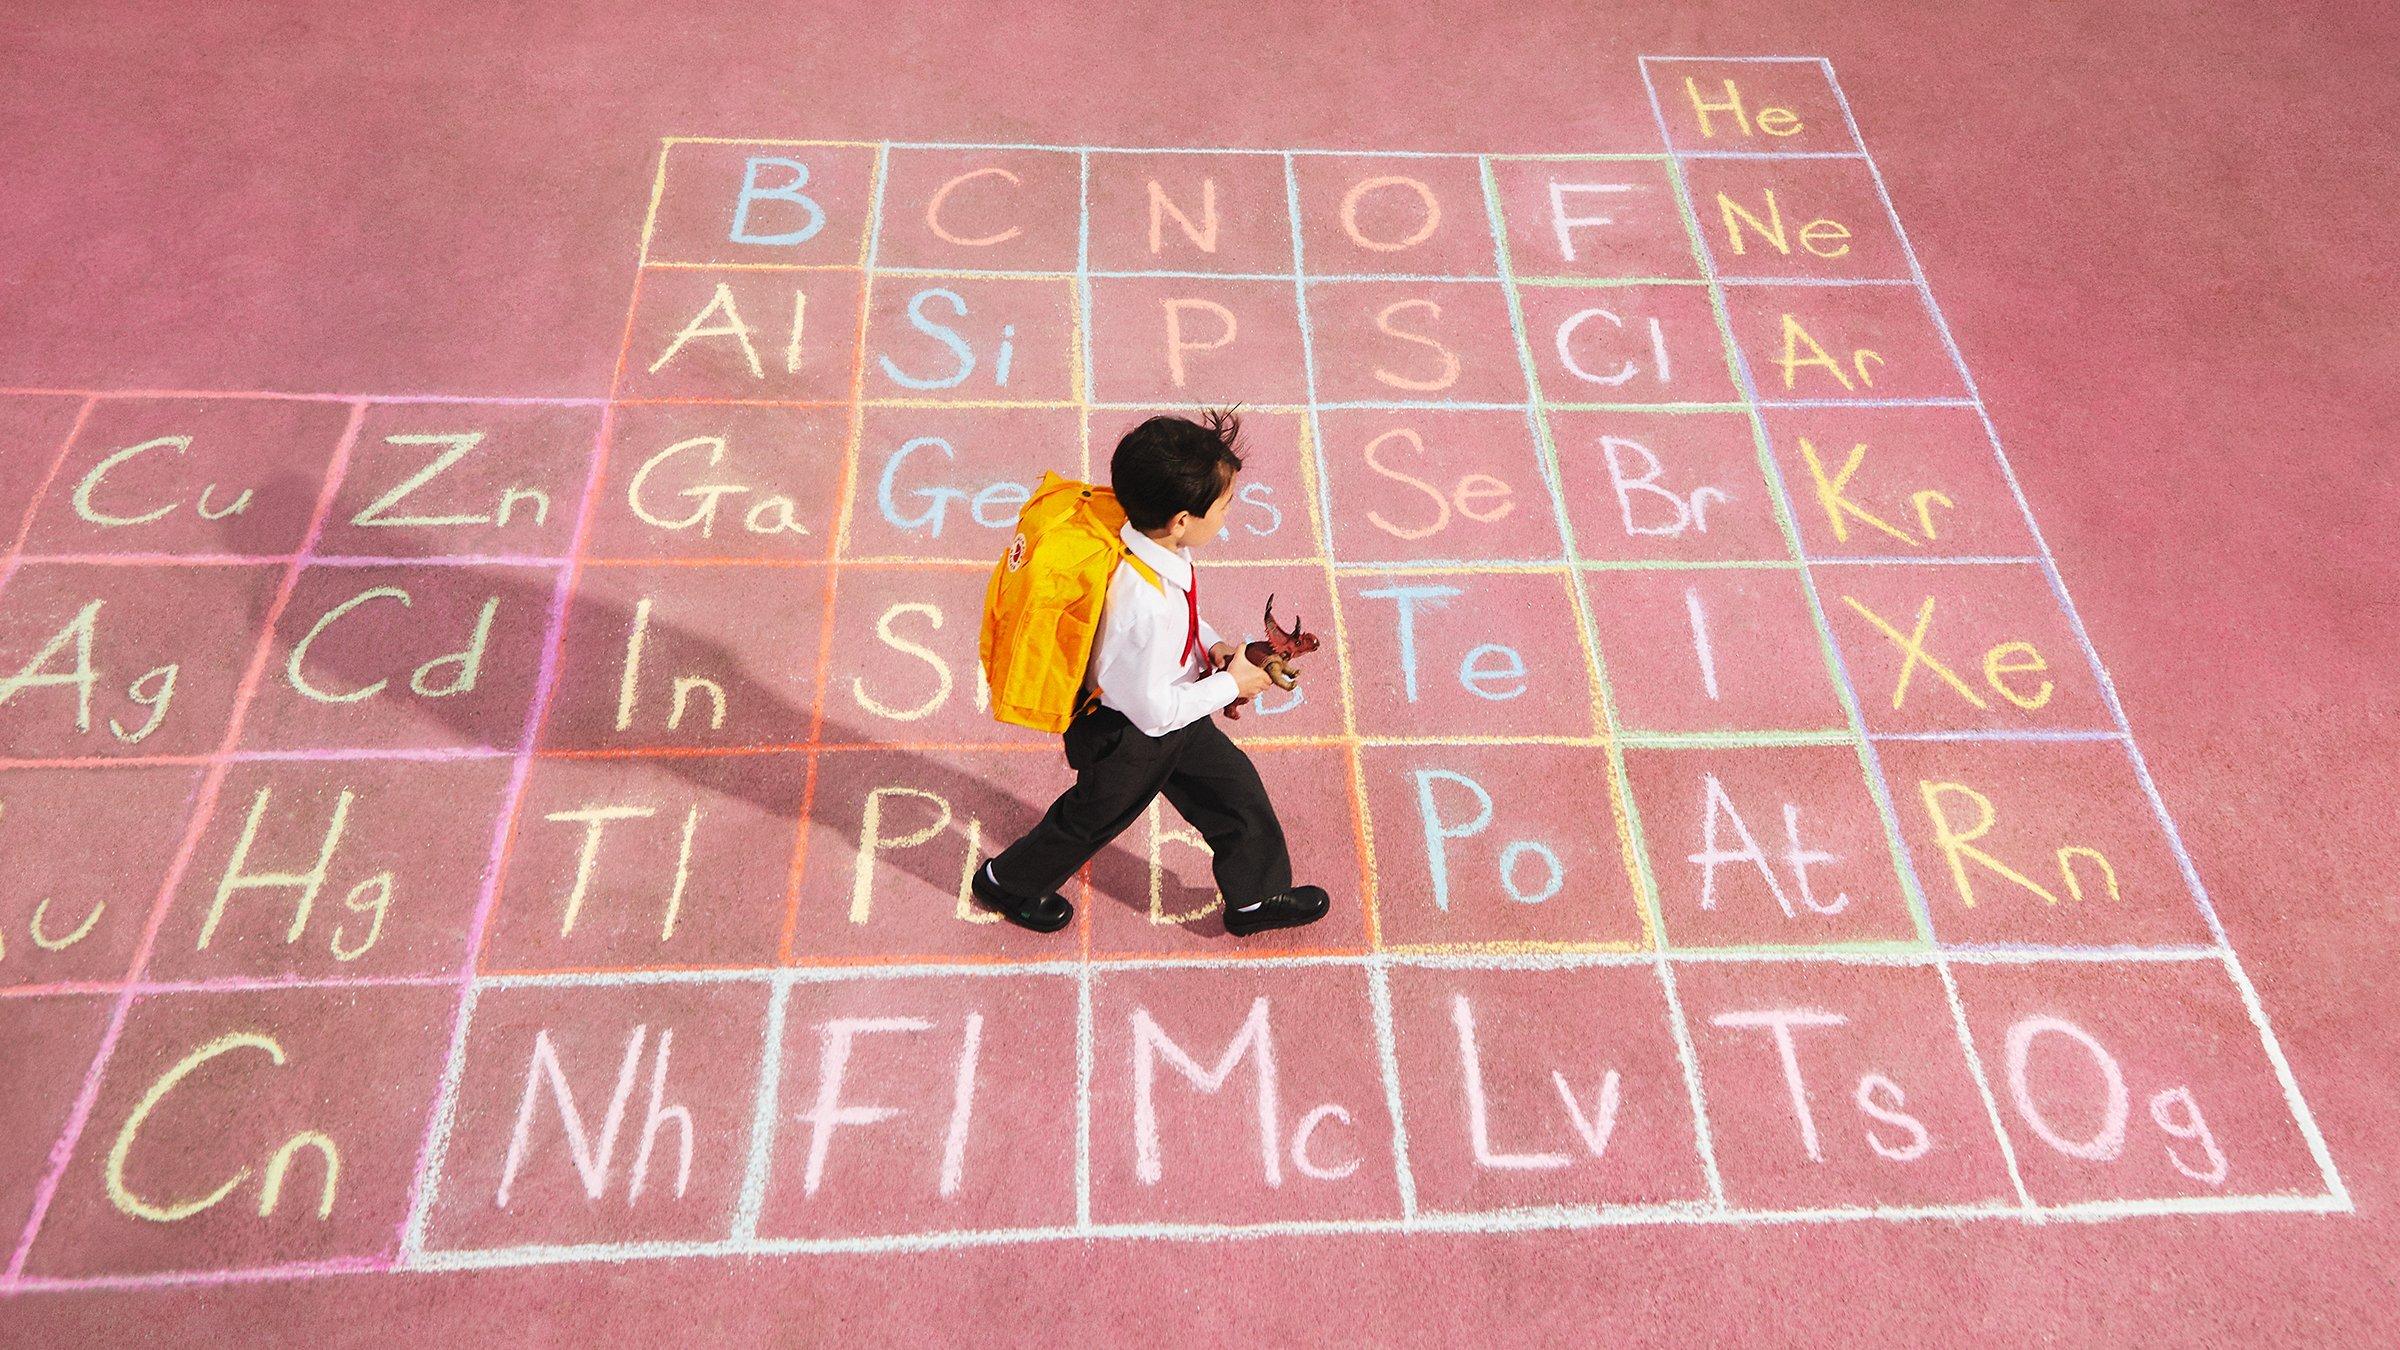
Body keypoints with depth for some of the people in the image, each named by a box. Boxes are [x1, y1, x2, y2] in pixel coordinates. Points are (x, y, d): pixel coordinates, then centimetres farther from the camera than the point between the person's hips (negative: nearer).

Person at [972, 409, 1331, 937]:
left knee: (1236, 789, 19)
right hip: (1128, 735, -8)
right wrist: (1231, 684, -20)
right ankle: (1007, 880, 48)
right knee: (1097, 814, 20)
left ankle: (1255, 898, 43)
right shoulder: (1144, 606, -43)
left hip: (1167, 713, 8)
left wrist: (1210, 644, -6)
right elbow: (1154, 709, -31)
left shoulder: (1148, 541, -16)